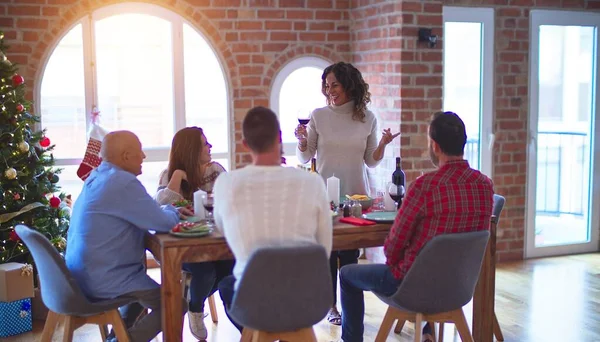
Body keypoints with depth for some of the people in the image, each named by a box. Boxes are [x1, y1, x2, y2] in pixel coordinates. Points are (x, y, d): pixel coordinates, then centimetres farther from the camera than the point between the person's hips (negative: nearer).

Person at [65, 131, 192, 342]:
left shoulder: (98, 177, 11)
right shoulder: (123, 182, -20)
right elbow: (163, 223, -20)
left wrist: (172, 211, 10)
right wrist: (172, 211, 2)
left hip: (84, 274, 10)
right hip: (102, 279, -10)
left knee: (146, 283, 33)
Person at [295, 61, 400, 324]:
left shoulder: (367, 118, 2)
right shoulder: (318, 116, 0)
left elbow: (371, 161, 6)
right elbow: (305, 158, 4)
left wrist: (383, 144, -11)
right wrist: (302, 141, -15)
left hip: (356, 194, 0)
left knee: (350, 253, 2)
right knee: (327, 251, 2)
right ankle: (331, 305, 16)